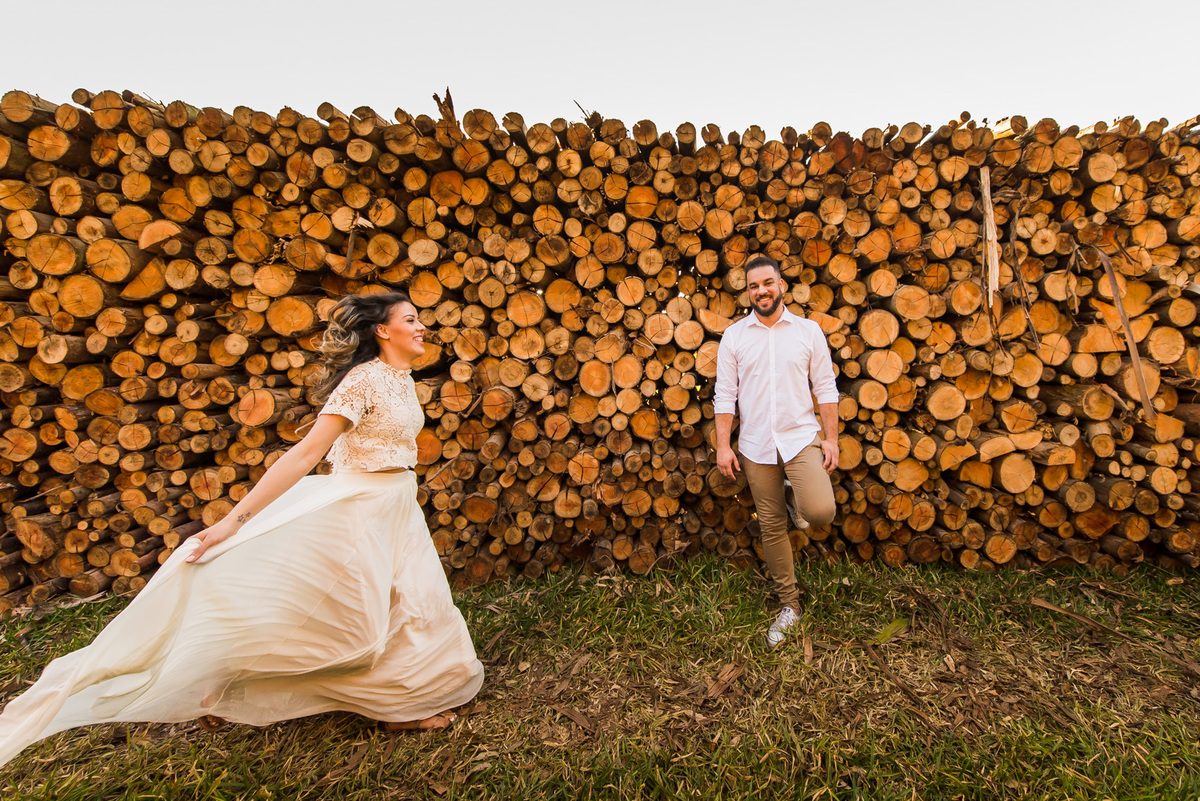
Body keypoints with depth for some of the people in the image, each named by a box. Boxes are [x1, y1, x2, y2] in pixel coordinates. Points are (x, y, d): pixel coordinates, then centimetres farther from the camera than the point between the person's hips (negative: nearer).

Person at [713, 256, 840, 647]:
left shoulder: (808, 330, 3)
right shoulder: (734, 336, 2)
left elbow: (825, 388, 4)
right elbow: (725, 394, 0)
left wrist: (831, 438, -2)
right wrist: (723, 445, -4)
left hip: (801, 437, -1)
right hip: (756, 446, 1)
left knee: (821, 512, -23)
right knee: (772, 526, 9)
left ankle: (799, 499, 16)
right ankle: (789, 606, 29)